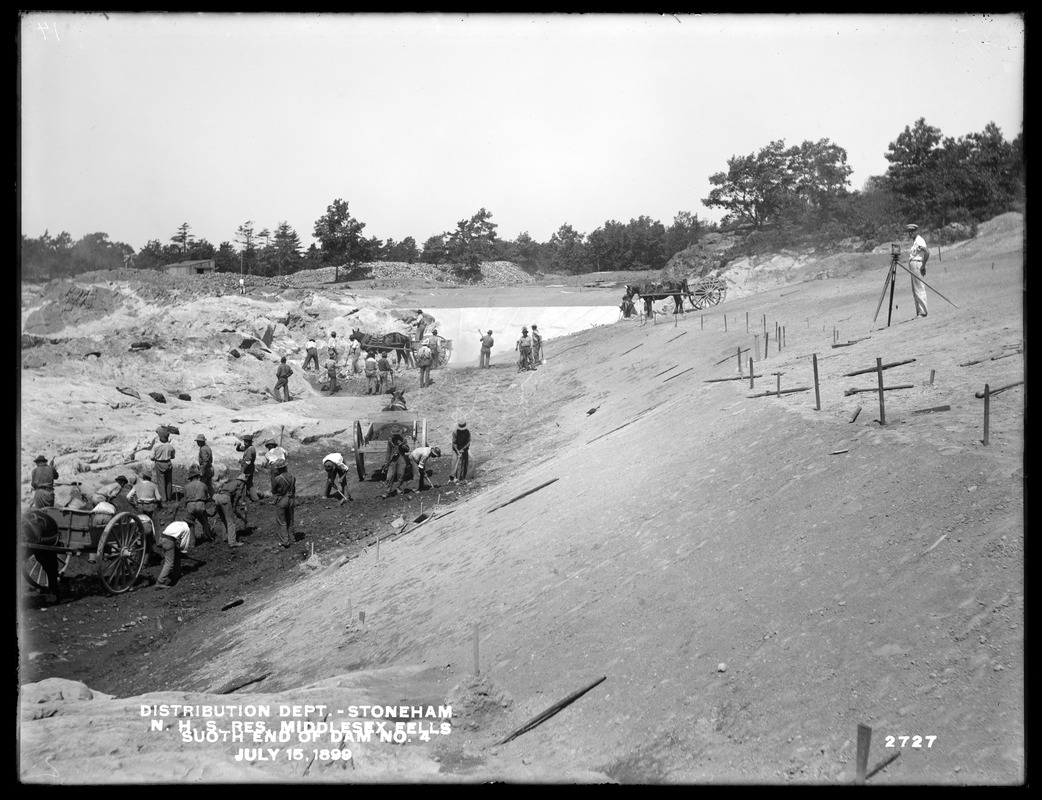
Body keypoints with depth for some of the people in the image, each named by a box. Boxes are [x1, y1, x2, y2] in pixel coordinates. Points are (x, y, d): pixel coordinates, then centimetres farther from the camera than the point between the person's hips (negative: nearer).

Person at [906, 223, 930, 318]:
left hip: (918, 265, -11)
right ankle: (918, 313, 13)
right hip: (913, 266, 11)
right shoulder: (913, 241, 18)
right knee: (915, 291, 10)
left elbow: (927, 252, -23)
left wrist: (923, 265, -22)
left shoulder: (919, 240, -11)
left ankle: (922, 312, -11)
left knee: (919, 290, -10)